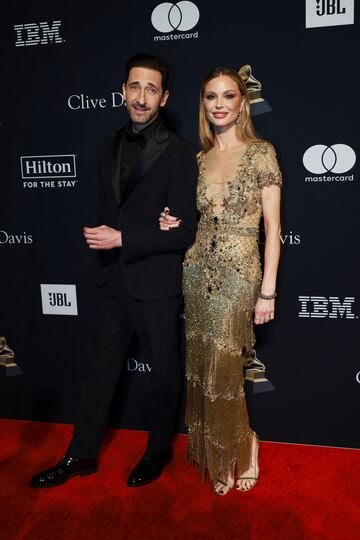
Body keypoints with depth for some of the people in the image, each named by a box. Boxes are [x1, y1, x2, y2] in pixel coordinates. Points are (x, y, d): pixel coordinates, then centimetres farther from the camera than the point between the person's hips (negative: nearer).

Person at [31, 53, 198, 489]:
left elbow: (184, 232, -16)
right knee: (99, 369, 16)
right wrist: (101, 238, 2)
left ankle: (159, 451, 36)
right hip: (112, 280, 6)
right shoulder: (111, 147, 9)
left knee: (164, 371, 14)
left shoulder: (178, 154, -12)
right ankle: (81, 455, 33)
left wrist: (122, 239, -20)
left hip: (155, 285, -6)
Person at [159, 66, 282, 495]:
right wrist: (176, 224, -2)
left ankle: (244, 445, 30)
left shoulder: (260, 152, -5)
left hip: (239, 275, -5)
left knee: (223, 371, 0)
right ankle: (217, 456, 31)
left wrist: (268, 291, -10)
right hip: (198, 271, 5)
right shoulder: (199, 159, 10)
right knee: (204, 369, 11)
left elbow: (272, 226, -7)